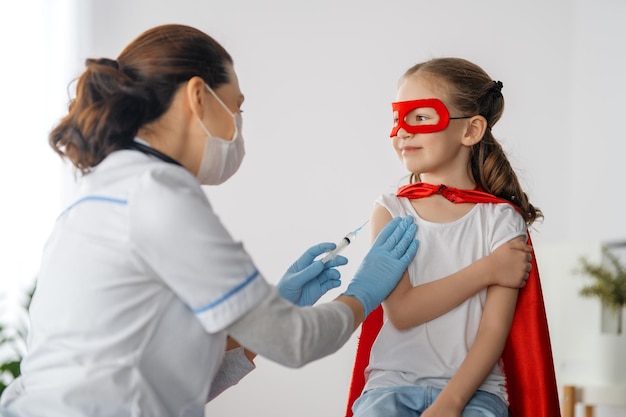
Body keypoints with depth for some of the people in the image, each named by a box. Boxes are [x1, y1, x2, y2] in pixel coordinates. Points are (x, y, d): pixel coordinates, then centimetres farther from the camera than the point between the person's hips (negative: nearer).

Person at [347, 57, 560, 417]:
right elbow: (401, 311, -6)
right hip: (393, 383, 1)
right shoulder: (390, 211, 6)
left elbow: (495, 330, -6)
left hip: (471, 387, -1)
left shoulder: (500, 220, 2)